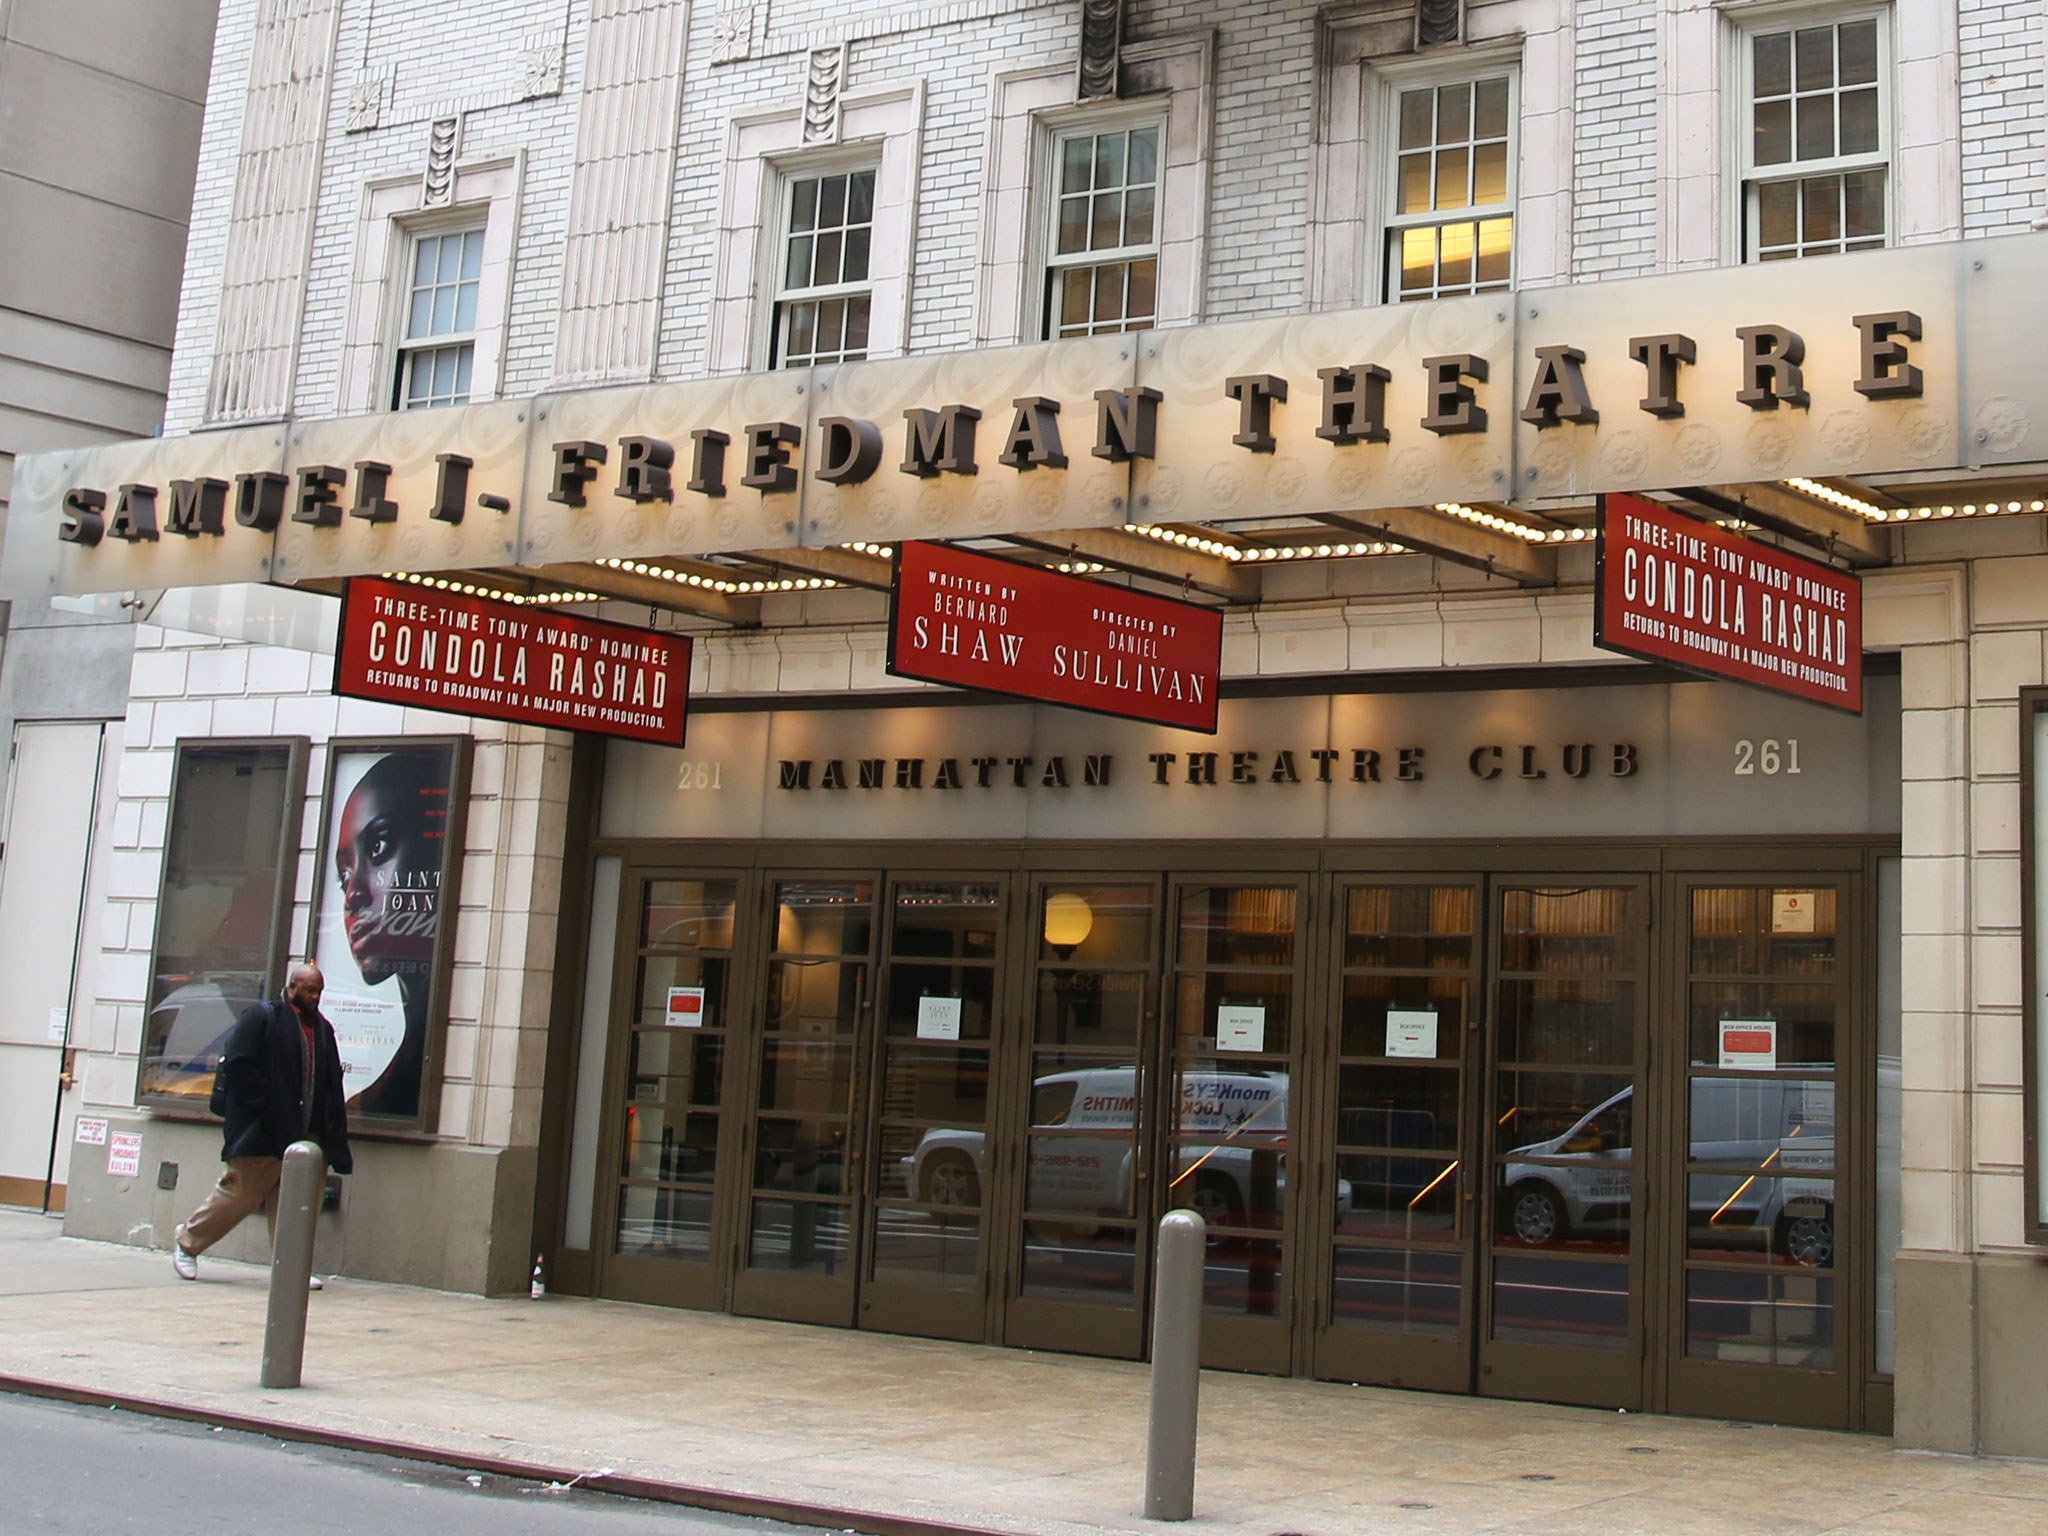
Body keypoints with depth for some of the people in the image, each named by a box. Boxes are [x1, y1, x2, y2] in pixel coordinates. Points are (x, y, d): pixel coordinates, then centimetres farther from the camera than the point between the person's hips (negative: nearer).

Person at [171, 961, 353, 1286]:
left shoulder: (323, 1030, 15)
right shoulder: (261, 1017, -3)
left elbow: (332, 1085, 14)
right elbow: (237, 1064, -12)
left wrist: (333, 1135, 3)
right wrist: (267, 1105, -15)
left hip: (301, 1136, 6)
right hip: (259, 1132, -6)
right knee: (238, 1194, 1)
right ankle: (186, 1239, 20)